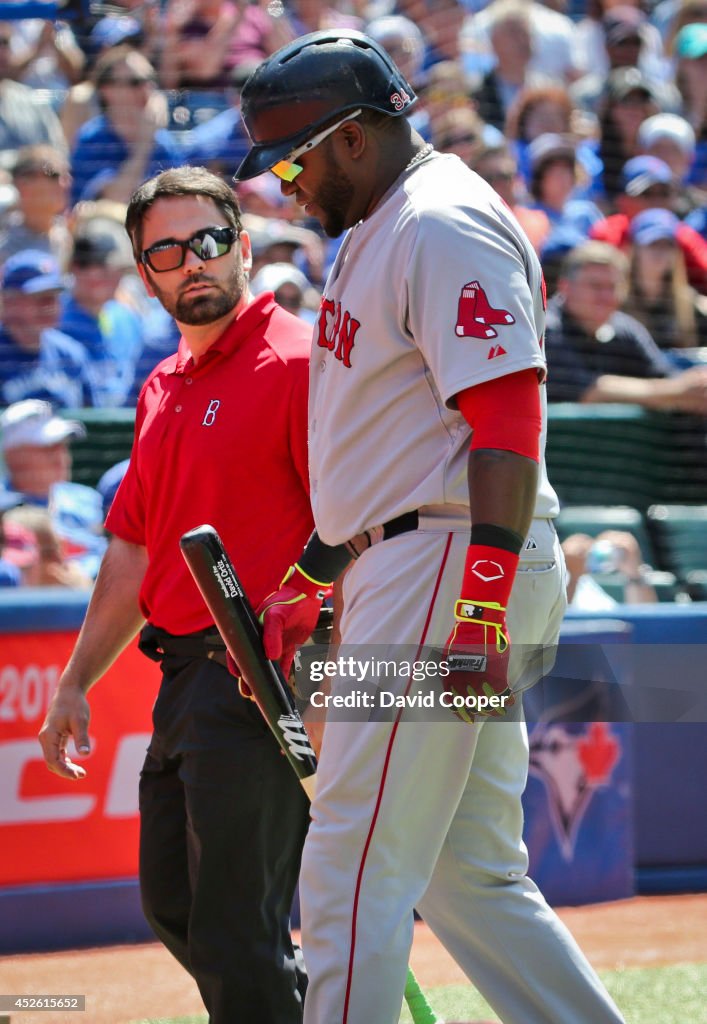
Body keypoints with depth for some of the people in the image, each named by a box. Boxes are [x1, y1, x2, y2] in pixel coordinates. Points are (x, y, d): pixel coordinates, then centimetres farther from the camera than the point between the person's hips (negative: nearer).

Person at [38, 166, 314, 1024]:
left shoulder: (294, 361, -9)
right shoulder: (164, 389, 18)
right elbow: (133, 553, 25)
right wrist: (76, 682, 22)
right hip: (184, 678, 10)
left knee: (233, 930, -10)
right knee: (174, 906, 17)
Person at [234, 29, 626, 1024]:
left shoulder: (444, 226, -12)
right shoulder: (376, 234, 21)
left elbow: (507, 422, -21)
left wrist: (483, 610, -27)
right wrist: (309, 580, 25)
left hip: (450, 562, -11)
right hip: (405, 572, 11)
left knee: (353, 875, -12)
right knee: (471, 880, 12)